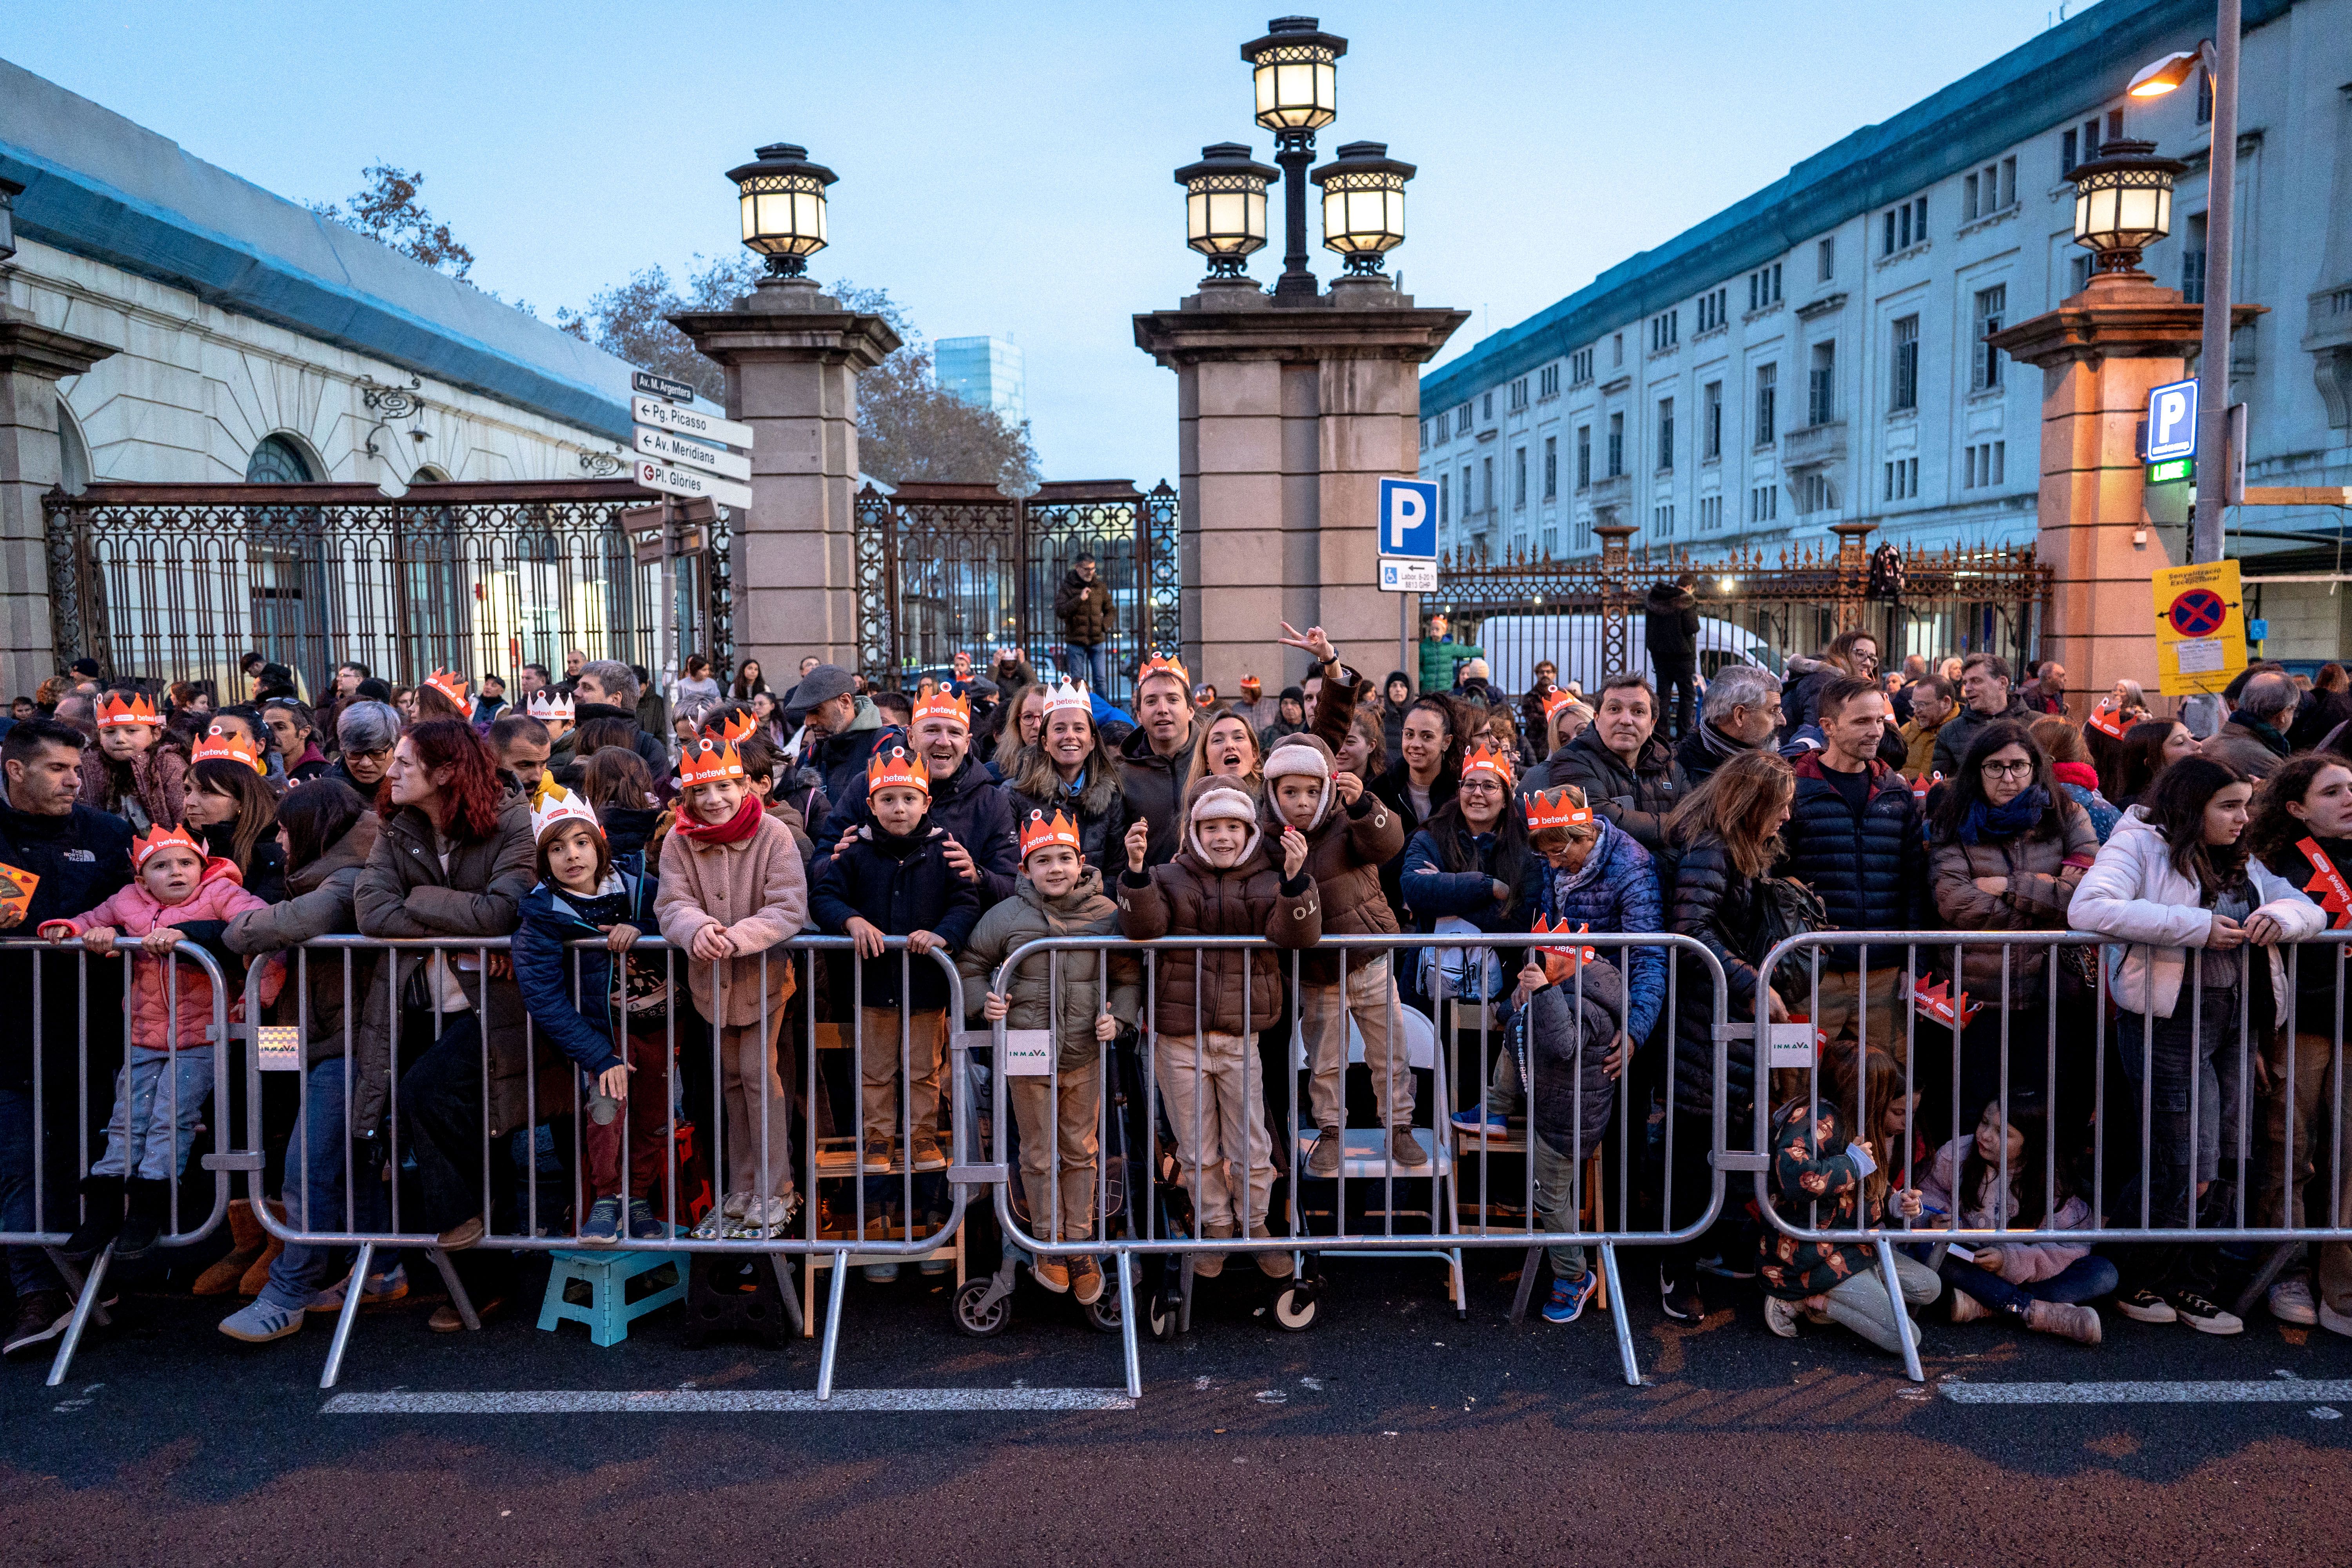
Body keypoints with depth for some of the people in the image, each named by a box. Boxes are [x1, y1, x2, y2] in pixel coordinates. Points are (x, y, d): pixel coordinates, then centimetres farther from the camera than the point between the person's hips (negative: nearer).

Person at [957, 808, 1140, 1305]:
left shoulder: (1106, 914, -4)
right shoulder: (1008, 916, -7)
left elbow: (1129, 975, 8)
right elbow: (970, 963, 6)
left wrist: (1119, 1017, -7)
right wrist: (983, 1002, -10)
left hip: (1085, 1056, 1)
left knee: (1080, 1151, 13)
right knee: (1040, 1153, 11)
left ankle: (1080, 1245, 26)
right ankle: (1049, 1244, 27)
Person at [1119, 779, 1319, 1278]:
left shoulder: (1269, 884, 3)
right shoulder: (1170, 879, 3)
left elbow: (1298, 935, -15)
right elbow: (1143, 928, -14)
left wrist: (1295, 879, -32)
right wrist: (1136, 870, -29)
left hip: (1243, 1036, 0)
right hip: (1179, 1038, 0)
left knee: (1251, 1147, 6)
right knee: (1197, 1148, 12)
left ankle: (1255, 1227, 28)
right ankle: (1216, 1229, 30)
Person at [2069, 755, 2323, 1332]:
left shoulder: (2241, 864, 18)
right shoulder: (2141, 846, -6)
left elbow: (2310, 909, 20)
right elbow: (2087, 908, -22)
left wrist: (2280, 917, -6)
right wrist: (2195, 927, -23)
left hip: (2233, 1021, 8)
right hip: (2170, 1021, -7)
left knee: (2220, 1161, 9)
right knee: (2190, 1168, -6)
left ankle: (2186, 1285, 22)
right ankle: (2129, 1281, 14)